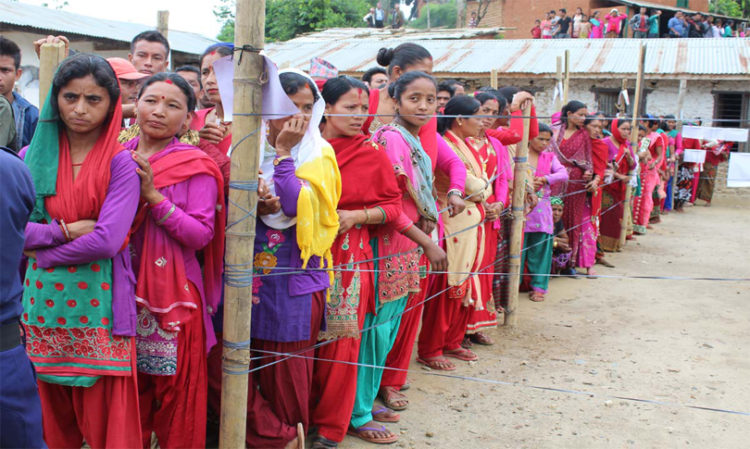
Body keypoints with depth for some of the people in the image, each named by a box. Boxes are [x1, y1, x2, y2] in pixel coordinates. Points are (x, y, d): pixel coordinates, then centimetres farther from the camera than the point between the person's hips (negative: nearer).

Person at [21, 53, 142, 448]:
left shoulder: (121, 163, -5)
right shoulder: (33, 155, 7)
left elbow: (108, 240, -15)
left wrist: (42, 252, -7)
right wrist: (66, 230, -10)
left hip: (97, 302, -3)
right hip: (41, 299, 4)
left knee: (103, 415, 4)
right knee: (49, 417, 13)